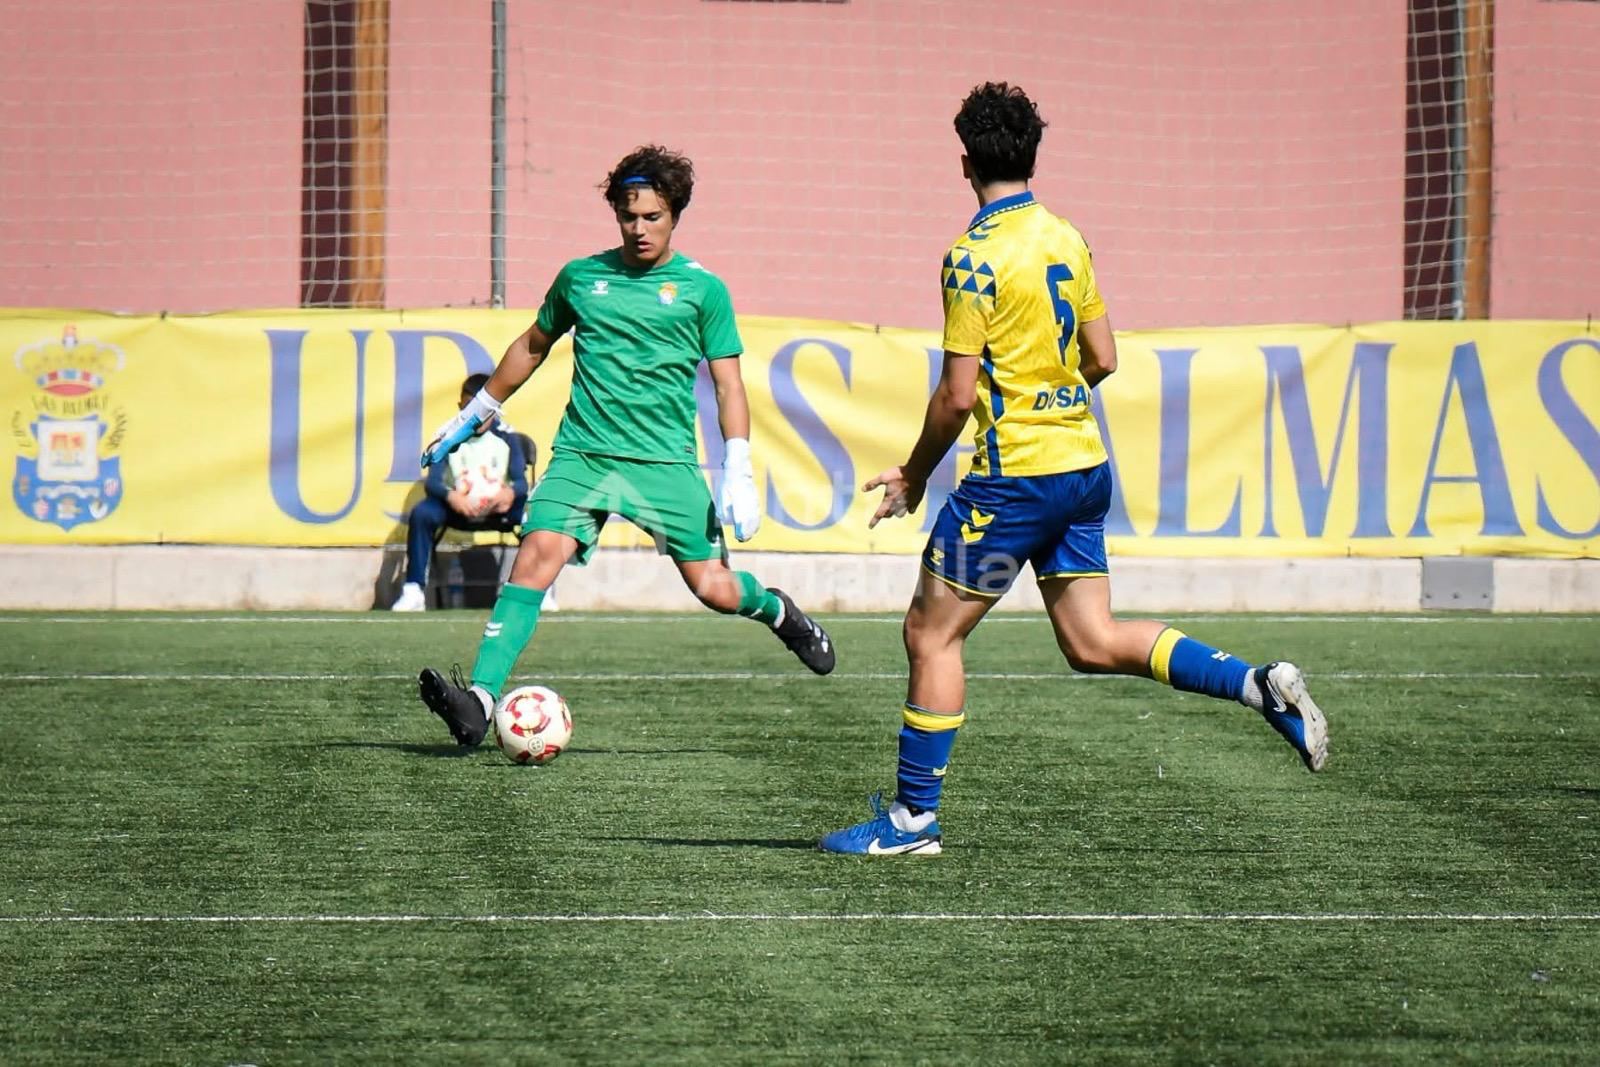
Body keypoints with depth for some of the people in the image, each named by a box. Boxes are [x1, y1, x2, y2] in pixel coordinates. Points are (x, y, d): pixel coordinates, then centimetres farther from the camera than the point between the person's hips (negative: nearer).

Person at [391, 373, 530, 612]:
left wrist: (511, 493, -36)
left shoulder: (506, 436, -2)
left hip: (498, 509, 0)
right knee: (421, 513, -30)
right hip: (457, 509, 0)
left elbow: (521, 480, -9)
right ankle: (413, 591, -25)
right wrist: (450, 496, -37)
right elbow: (432, 481, -13)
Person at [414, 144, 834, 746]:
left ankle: (775, 610, 34)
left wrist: (738, 474, -9)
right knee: (536, 558, -20)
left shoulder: (702, 289, 3)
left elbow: (727, 385, 3)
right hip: (581, 454, 1)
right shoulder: (581, 276, 10)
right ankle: (479, 701, -28)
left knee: (715, 591, -3)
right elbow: (533, 345, 25)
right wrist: (473, 415, 29)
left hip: (665, 463, -1)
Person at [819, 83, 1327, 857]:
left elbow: (957, 394, -15)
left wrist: (914, 475, -2)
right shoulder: (1067, 240, 8)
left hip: (1016, 475, -8)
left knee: (930, 632, 3)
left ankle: (913, 818, 6)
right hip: (1084, 466, 8)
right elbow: (1102, 359, 13)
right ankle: (1259, 685, -3)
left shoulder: (976, 257, -15)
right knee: (1094, 643, 11)